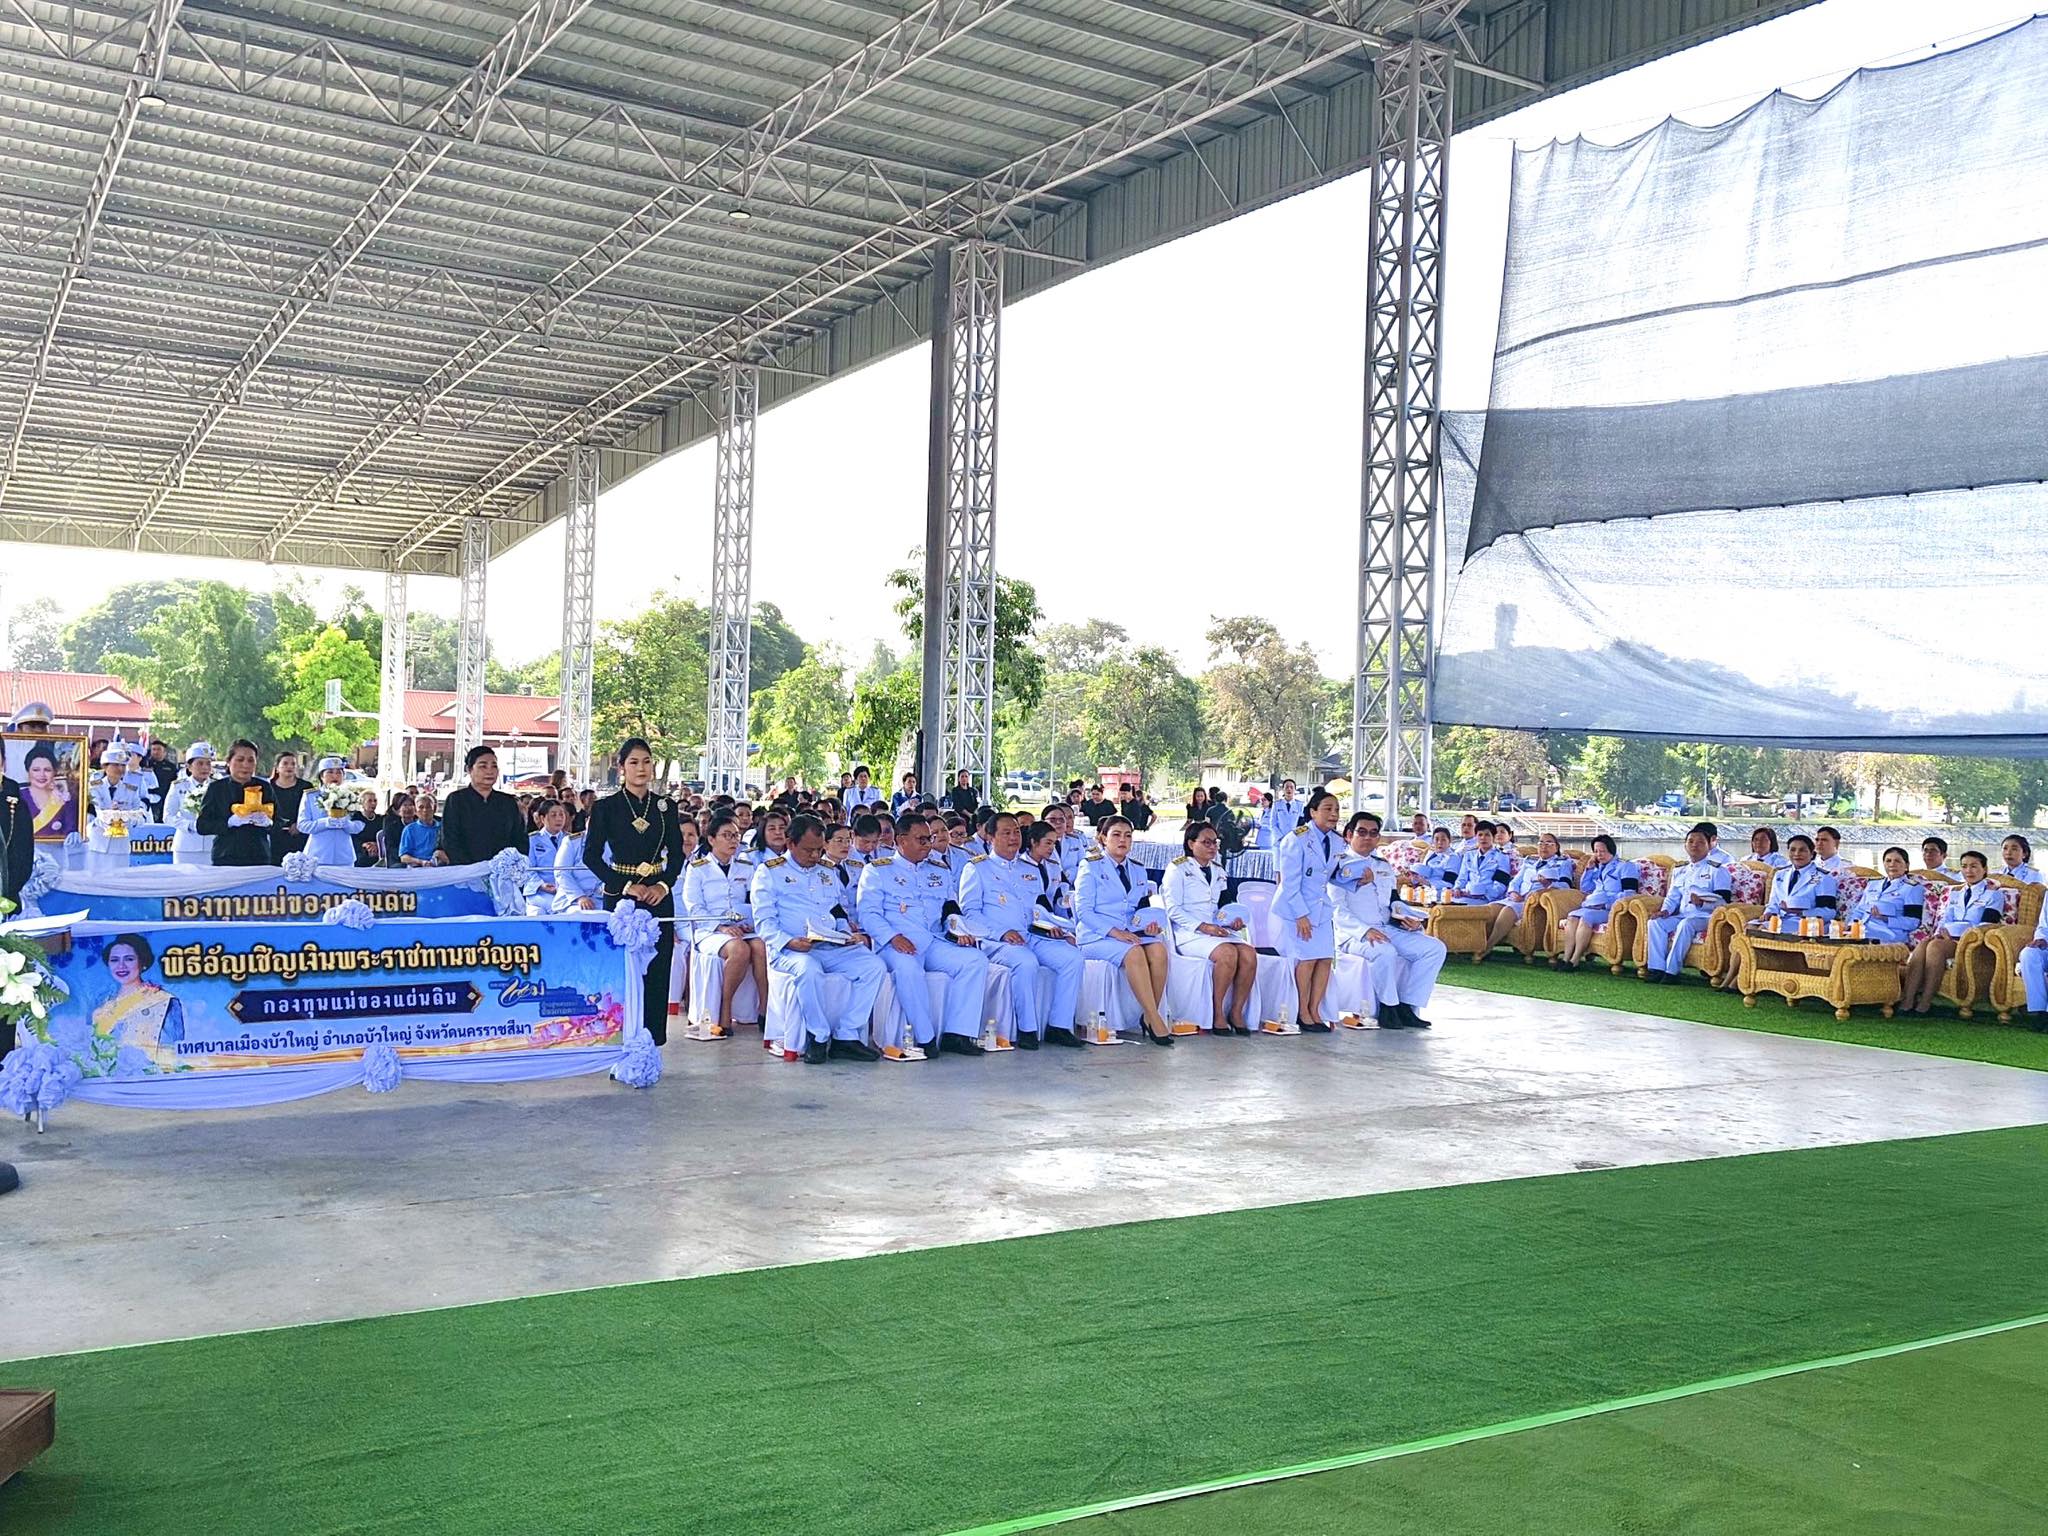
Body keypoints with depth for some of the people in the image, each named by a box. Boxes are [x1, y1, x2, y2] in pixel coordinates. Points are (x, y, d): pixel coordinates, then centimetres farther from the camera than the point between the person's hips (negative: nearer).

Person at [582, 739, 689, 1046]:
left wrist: (664, 884, -5)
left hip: (658, 897, 3)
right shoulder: (605, 807, -1)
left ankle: (653, 1041, 7)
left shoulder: (666, 807, 8)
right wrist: (625, 885, -10)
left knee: (657, 971, 1)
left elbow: (676, 853, 11)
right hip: (620, 895, -3)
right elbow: (591, 856, -3)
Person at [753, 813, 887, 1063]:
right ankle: (818, 1037, -21)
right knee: (809, 970, -40)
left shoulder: (827, 871, 24)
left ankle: (846, 1036, -19)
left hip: (834, 948, 5)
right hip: (790, 949, -5)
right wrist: (788, 942, -20)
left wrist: (849, 934, 4)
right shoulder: (769, 872, 6)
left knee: (875, 967, -19)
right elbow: (764, 922, -3)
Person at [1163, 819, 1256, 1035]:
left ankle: (1236, 1011, -15)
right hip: (1188, 933, -6)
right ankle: (1217, 1014, -22)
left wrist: (1231, 920, 7)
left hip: (1217, 931, 6)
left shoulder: (1218, 873, 23)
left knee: (1249, 954, -23)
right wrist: (1203, 927, -18)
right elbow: (1173, 910, -7)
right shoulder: (1178, 869, 2)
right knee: (1227, 953, -33)